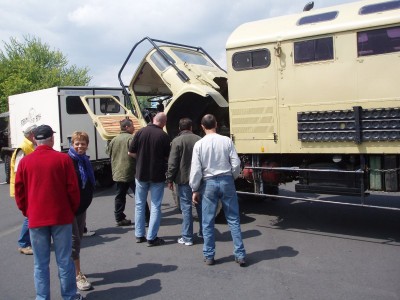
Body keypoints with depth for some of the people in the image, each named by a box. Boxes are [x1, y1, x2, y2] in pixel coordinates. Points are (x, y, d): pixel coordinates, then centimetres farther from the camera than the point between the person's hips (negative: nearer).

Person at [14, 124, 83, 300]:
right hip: (61, 217, -1)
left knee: (40, 263, 10)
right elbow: (72, 188, -4)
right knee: (64, 260, 9)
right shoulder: (63, 159, -6)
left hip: (36, 218, 1)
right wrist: (73, 210, 9)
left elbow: (19, 191, 4)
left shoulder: (25, 162, -1)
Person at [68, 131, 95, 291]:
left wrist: (86, 201, 14)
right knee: (74, 240, -4)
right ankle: (78, 275, 3)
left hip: (82, 206, 8)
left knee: (78, 239, 15)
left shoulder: (86, 161, 9)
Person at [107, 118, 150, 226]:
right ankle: (146, 217, 7)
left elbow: (109, 153, 17)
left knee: (120, 196, 11)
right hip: (131, 173, -6)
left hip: (118, 173, 7)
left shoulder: (114, 140, 11)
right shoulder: (131, 138, -12)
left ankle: (119, 218, 13)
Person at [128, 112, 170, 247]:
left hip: (141, 174, 3)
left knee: (139, 204, 16)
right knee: (155, 206, 6)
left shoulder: (140, 132, -7)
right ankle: (151, 238, 7)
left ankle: (139, 235, 22)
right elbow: (167, 157, -5)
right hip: (157, 175, -2)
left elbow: (131, 152, -3)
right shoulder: (164, 136, -12)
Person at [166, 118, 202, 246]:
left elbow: (172, 163, -11)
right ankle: (204, 232, 28)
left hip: (184, 179, -4)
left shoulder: (177, 141, -9)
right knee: (200, 205, 16)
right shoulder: (199, 140, 3)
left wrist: (170, 179, -2)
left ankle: (187, 238, 3)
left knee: (186, 207, 0)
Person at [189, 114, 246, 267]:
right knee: (233, 220, 9)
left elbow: (196, 170, -6)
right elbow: (236, 164, -5)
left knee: (208, 222, 9)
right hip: (226, 181, 1)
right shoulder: (227, 141, -4)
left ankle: (209, 256, 16)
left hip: (209, 183, -1)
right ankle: (240, 255, 12)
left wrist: (195, 190, 4)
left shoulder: (199, 144, -6)